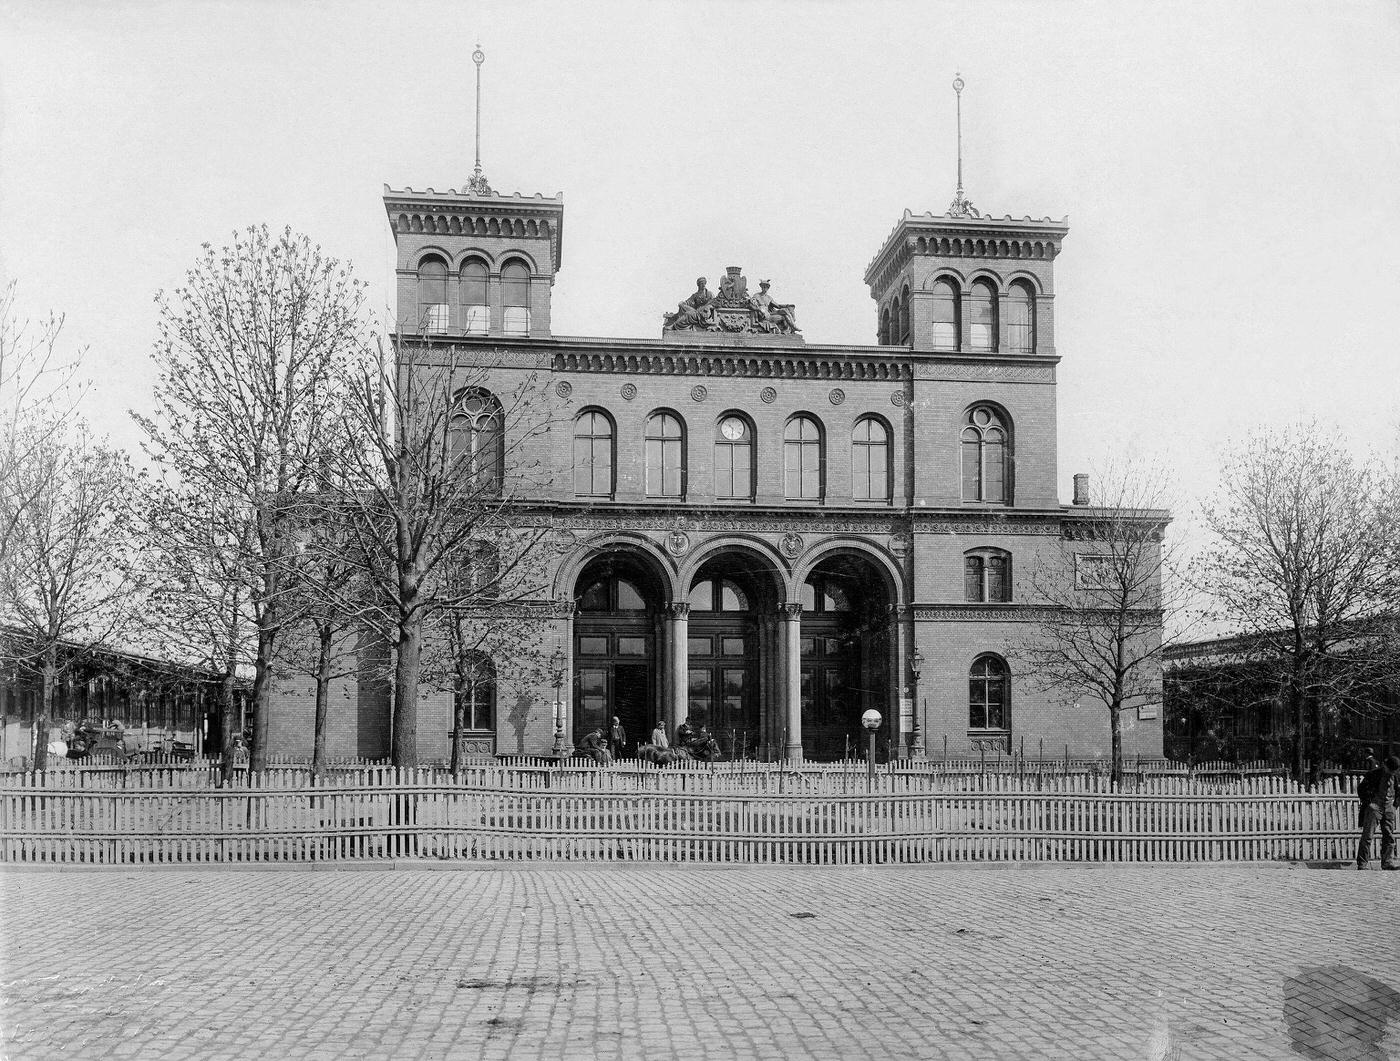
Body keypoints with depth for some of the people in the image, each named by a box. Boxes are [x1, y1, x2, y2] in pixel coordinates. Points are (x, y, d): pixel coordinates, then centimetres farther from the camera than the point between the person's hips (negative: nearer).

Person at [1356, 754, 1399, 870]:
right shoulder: (1373, 774, -10)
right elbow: (1360, 788, -2)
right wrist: (1367, 802, -5)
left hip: (1389, 807, 5)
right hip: (1374, 806, -5)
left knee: (1389, 836, 5)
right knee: (1367, 835, -5)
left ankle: (1387, 862, 12)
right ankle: (1361, 864, -4)